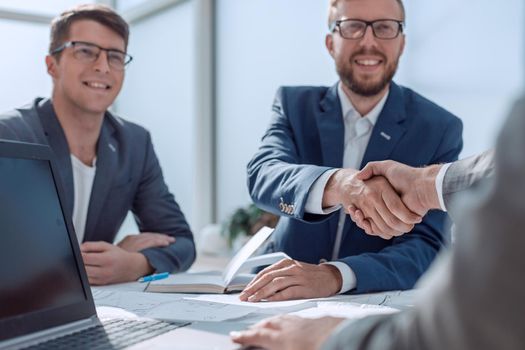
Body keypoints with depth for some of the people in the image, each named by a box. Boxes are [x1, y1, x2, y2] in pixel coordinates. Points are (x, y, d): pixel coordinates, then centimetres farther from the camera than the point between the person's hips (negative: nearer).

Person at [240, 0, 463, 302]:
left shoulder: (440, 129, -5)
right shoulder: (295, 105, 0)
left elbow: (426, 248, -13)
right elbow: (262, 176, -18)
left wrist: (335, 276, -30)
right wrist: (336, 184, -39)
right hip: (284, 299, 1)